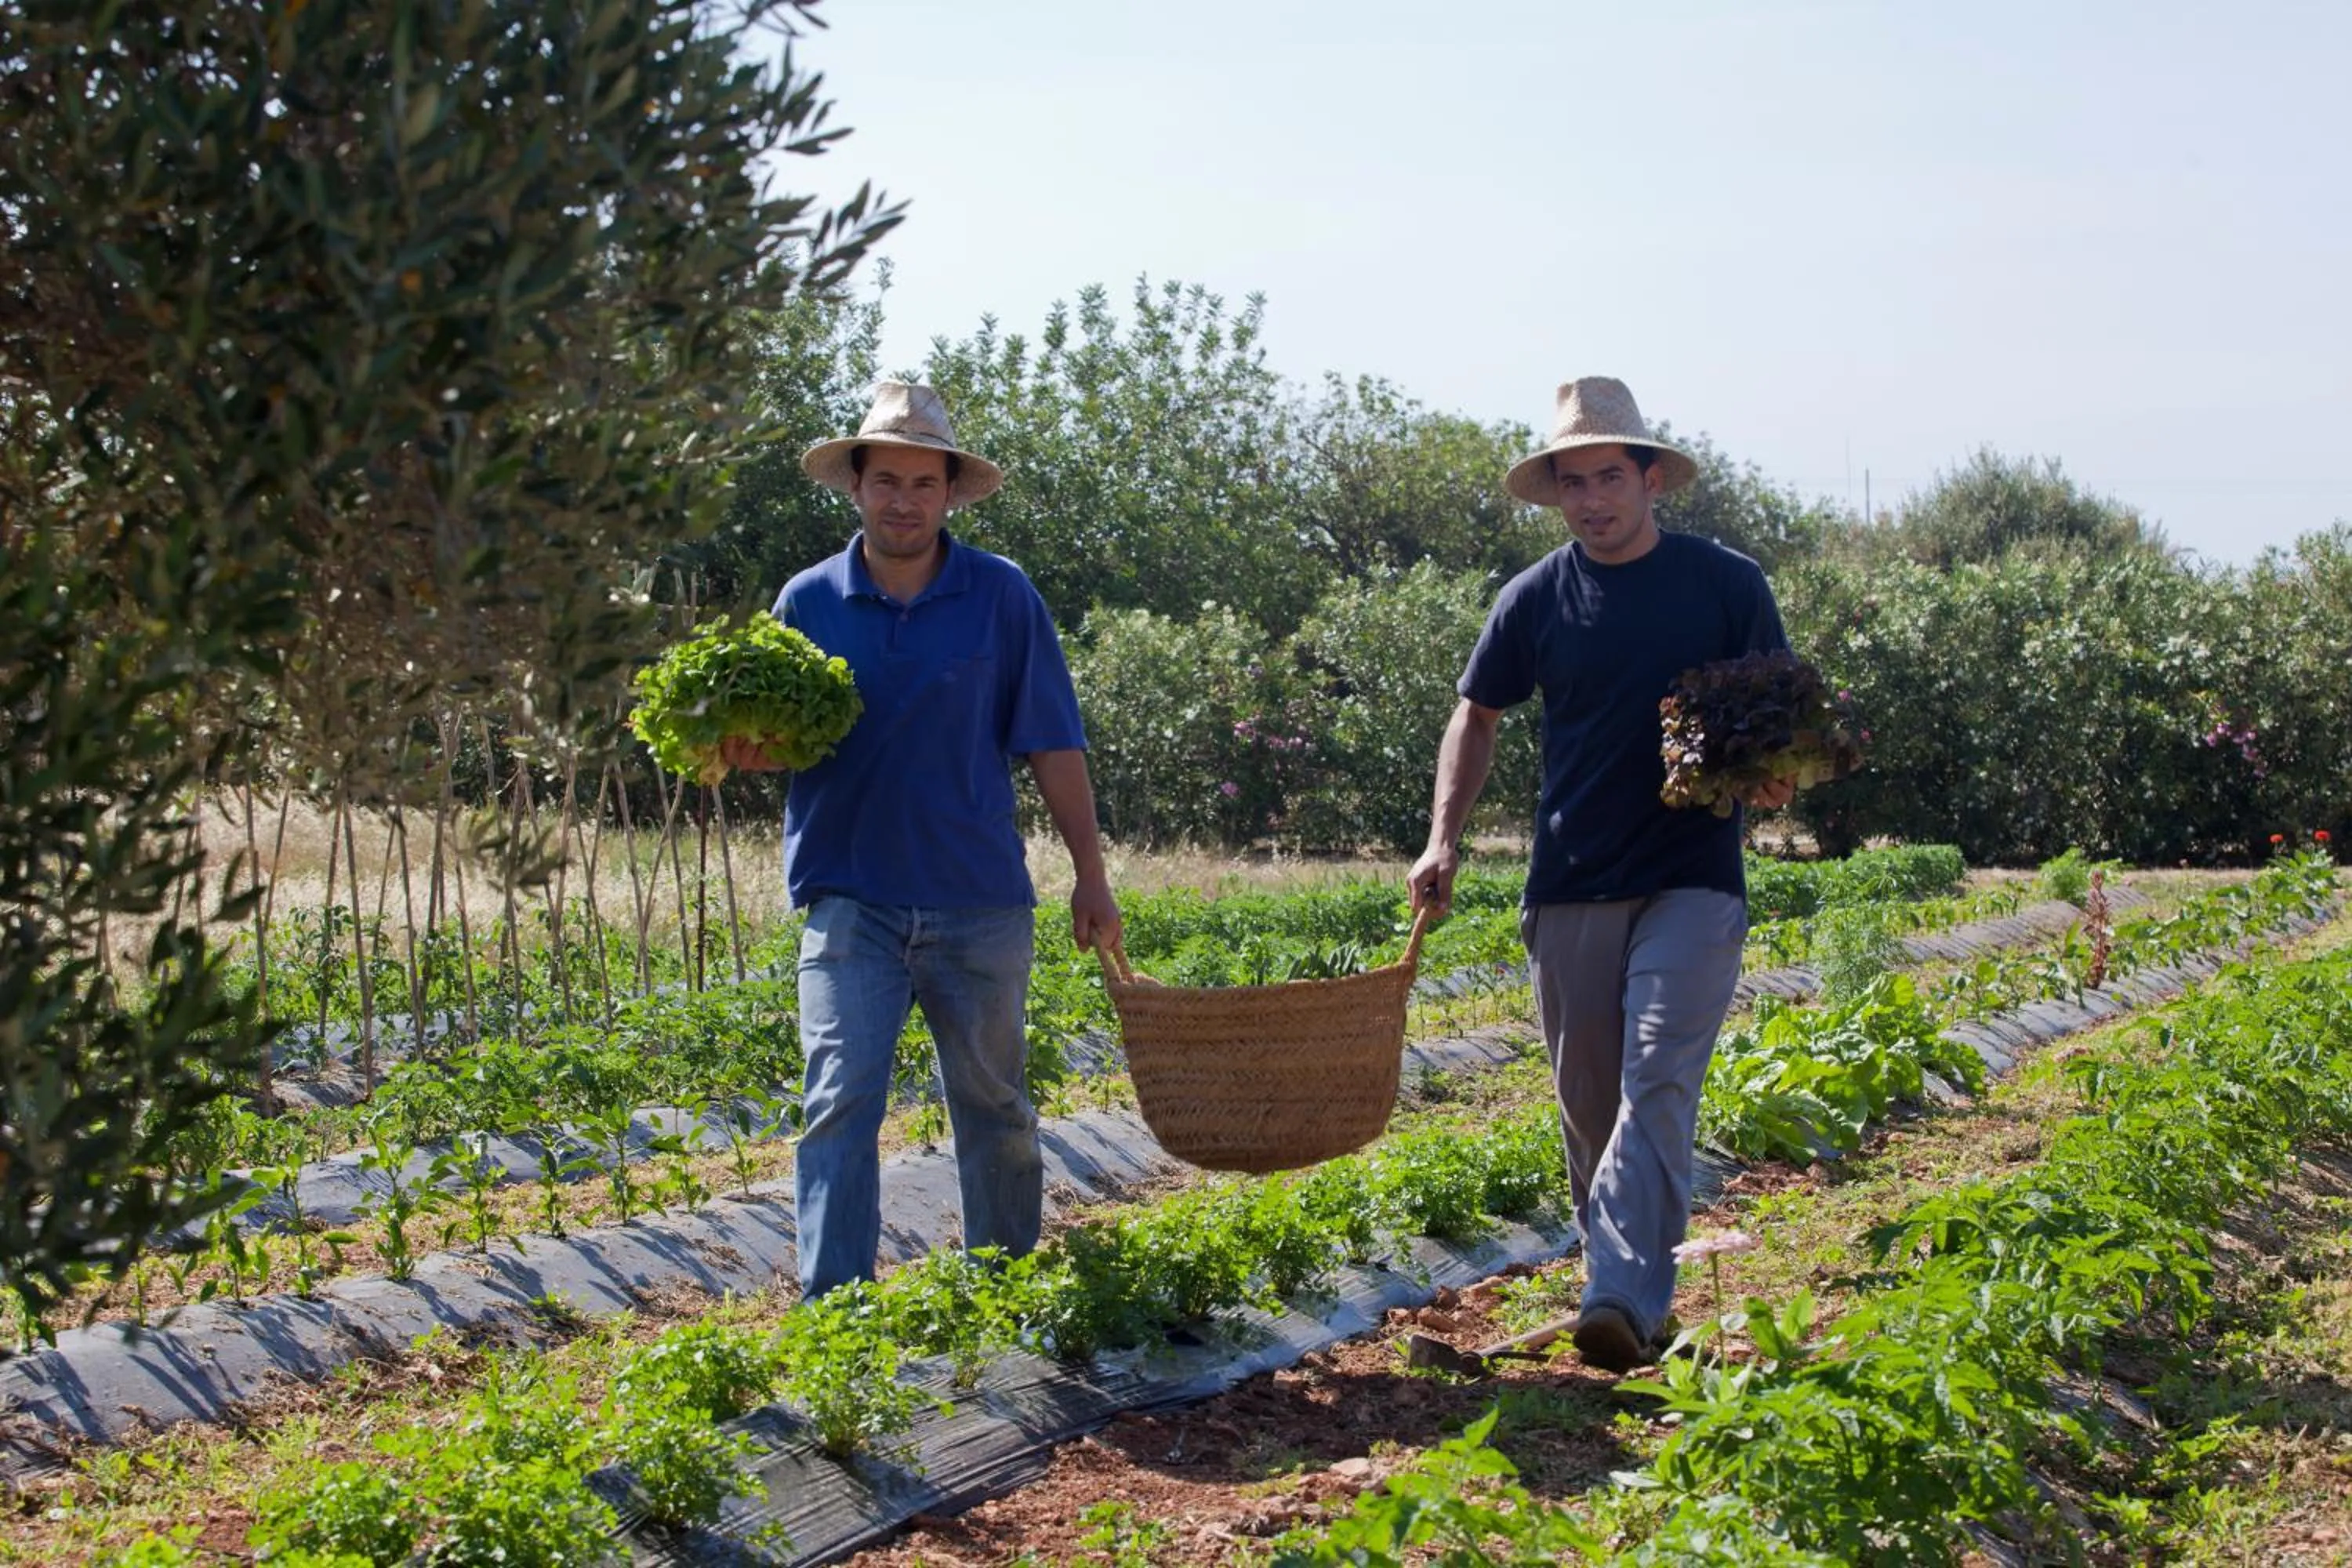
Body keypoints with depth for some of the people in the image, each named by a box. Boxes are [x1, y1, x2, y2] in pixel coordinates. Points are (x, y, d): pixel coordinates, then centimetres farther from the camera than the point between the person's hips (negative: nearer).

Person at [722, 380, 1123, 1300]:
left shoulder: (1002, 596, 1)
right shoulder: (809, 601, 3)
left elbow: (1052, 746, 3)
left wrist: (1091, 875, 2)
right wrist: (746, 748, -14)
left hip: (980, 903, 0)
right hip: (851, 903, 0)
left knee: (994, 1107, 12)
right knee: (841, 1102, -10)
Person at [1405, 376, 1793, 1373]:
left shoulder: (1727, 583, 0)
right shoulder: (1535, 599, 5)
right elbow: (1478, 717, 15)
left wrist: (1771, 774, -14)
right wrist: (1443, 839, 3)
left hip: (1692, 882, -3)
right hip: (1569, 886, 3)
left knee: (1658, 1082, -16)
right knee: (1588, 1101, 8)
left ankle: (1625, 1299, -22)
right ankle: (1624, 1288, 22)